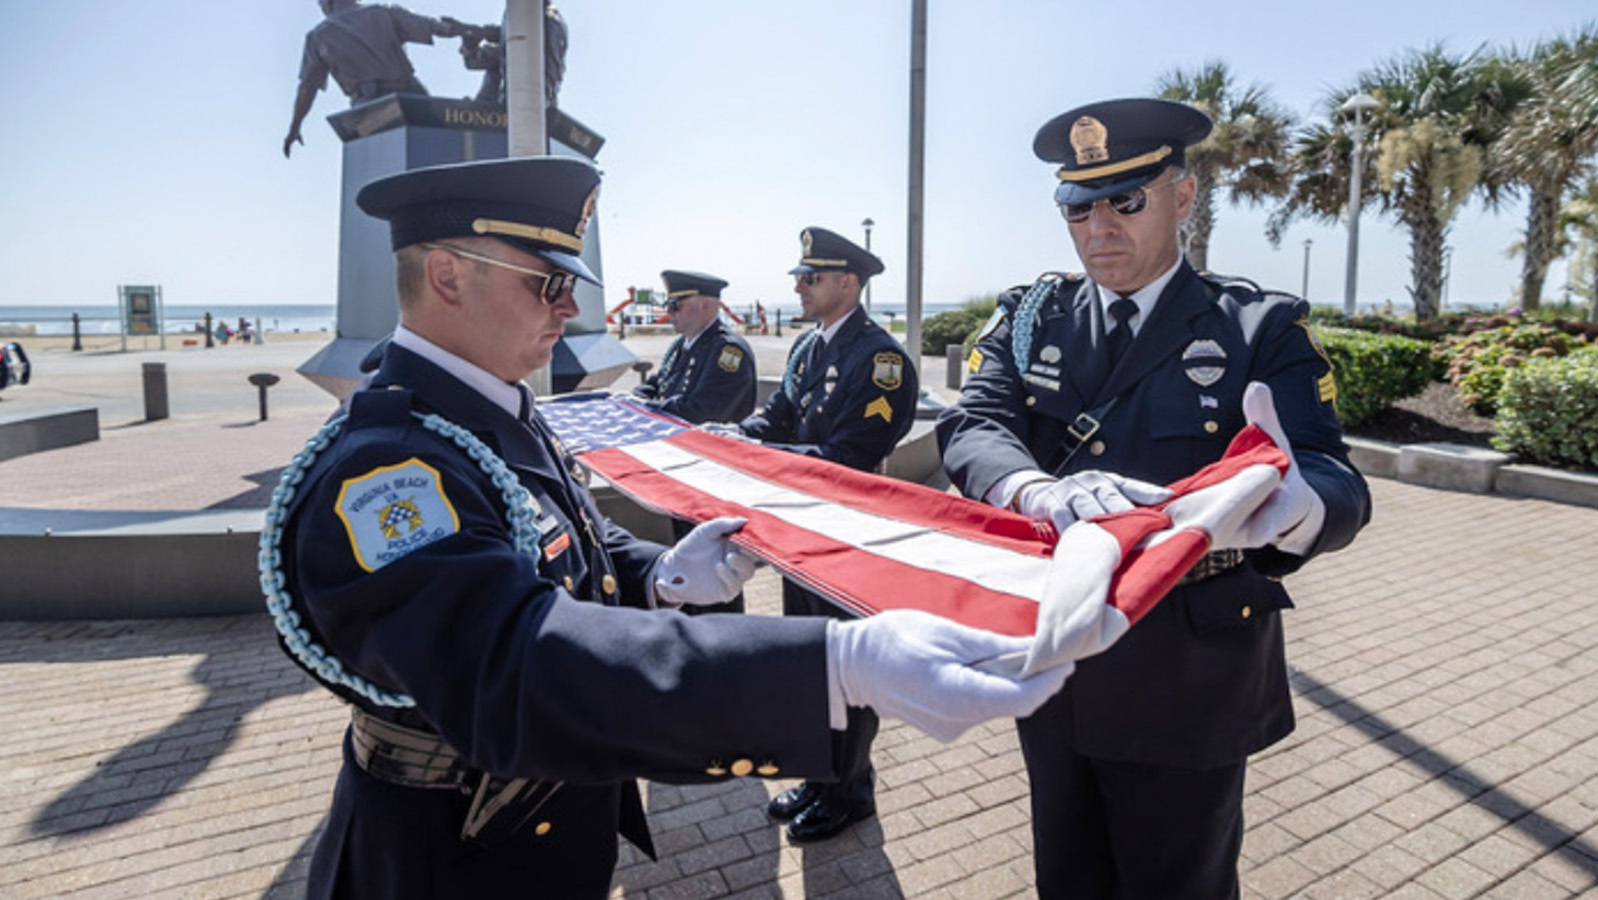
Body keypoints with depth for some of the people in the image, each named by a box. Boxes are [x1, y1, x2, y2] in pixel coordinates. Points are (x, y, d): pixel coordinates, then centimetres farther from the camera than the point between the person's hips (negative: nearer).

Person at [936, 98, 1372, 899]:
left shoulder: (1263, 330, -6)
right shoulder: (1029, 319, 1)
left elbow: (1338, 488, -16)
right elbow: (972, 430, -15)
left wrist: (1287, 502, -42)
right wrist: (1039, 491, -38)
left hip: (1188, 691, -2)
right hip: (1052, 674, 3)